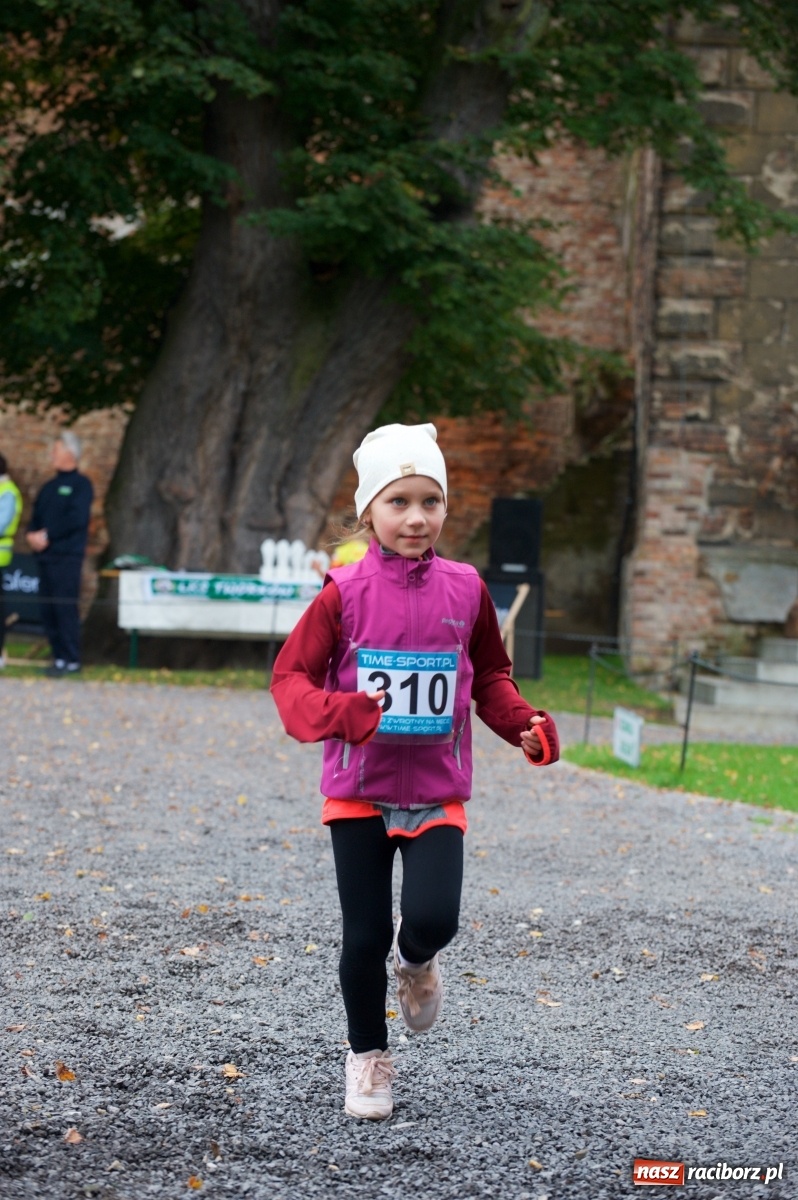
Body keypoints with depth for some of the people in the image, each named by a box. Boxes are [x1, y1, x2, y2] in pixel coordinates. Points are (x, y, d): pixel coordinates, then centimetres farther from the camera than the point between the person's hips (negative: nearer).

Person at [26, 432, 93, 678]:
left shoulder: (80, 485, -2)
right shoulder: (49, 487, 20)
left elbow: (77, 519, -14)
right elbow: (37, 516, 18)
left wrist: (47, 535, -14)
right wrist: (33, 534, -4)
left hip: (67, 556, -7)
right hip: (45, 556, 7)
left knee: (65, 607, -10)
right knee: (47, 609, 5)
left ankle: (71, 660, -7)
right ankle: (59, 656, 11)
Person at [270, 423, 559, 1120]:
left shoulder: (465, 590, 0)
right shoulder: (345, 594, -8)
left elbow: (490, 677, 13)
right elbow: (291, 677, -7)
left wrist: (524, 724, -5)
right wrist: (337, 712, -26)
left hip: (437, 793, 1)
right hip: (359, 792, -1)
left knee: (433, 918, -17)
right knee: (365, 936, 3)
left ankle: (416, 961, 20)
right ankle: (368, 1058, 25)